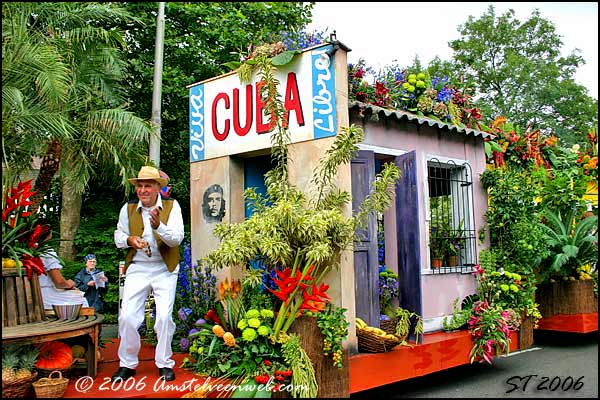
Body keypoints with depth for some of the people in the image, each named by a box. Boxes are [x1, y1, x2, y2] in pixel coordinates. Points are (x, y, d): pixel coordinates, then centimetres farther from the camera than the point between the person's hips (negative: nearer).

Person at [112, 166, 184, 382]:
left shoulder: (172, 206, -5)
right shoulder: (128, 209, 2)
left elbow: (177, 238, -14)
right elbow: (119, 236, 13)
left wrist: (158, 226, -32)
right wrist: (130, 239, -10)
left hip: (164, 269, -2)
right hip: (137, 268, 2)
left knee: (164, 317, -6)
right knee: (127, 317, -3)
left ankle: (164, 363, 12)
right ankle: (127, 364, 15)